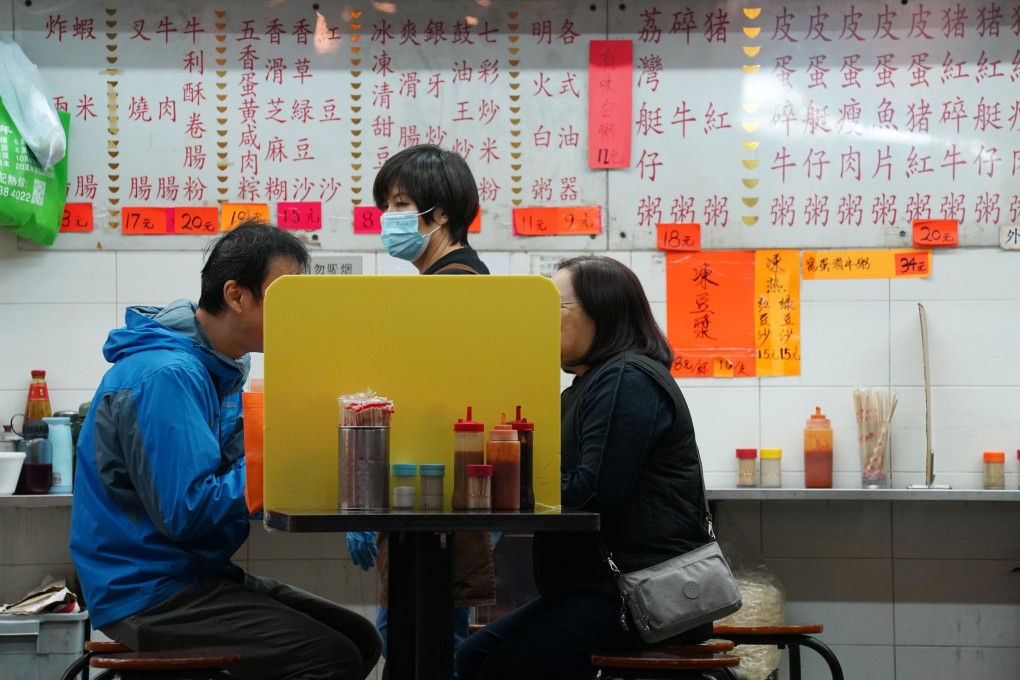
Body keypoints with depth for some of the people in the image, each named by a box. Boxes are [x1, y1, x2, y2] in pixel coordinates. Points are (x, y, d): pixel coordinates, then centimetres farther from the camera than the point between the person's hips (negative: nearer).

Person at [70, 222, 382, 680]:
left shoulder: (219, 368, 11)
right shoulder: (166, 376, -20)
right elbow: (187, 513, -25)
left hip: (196, 574, 10)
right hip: (148, 593, -10)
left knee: (360, 640, 5)